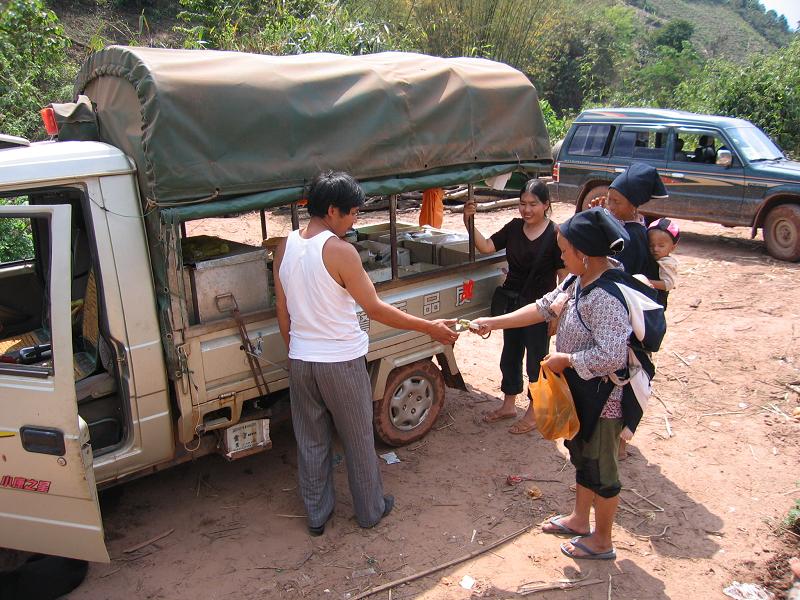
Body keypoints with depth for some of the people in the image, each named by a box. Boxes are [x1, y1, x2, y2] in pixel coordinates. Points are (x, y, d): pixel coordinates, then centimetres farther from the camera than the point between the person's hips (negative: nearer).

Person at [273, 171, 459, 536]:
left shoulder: (285, 247, 0)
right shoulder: (339, 250, -19)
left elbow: (282, 312, 7)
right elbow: (376, 310, -17)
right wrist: (430, 328, -11)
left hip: (301, 362, 6)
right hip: (342, 362, -5)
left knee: (311, 442, 18)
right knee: (358, 441, 14)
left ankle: (316, 515, 32)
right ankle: (370, 510, 31)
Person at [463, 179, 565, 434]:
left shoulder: (555, 235, -15)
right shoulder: (514, 227, 0)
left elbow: (564, 277, -13)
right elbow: (487, 246, -5)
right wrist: (469, 222, -18)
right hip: (512, 303, 6)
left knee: (536, 360, 9)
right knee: (510, 355, 18)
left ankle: (534, 412, 28)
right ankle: (508, 405, 37)